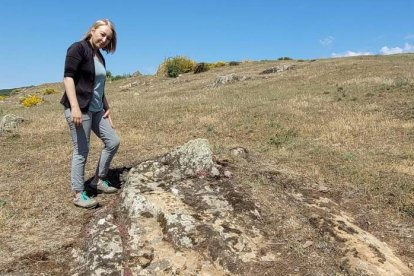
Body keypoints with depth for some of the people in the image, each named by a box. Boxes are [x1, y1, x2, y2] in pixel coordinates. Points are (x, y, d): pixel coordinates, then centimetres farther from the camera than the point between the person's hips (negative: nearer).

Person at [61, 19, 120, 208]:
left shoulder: (100, 57, 18)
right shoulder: (78, 48, -7)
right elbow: (68, 77, -17)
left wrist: (106, 108, 18)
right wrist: (75, 107, -27)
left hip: (96, 109, 9)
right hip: (79, 108, -9)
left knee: (113, 142, 7)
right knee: (81, 151, -5)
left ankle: (98, 180, 22)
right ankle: (78, 195, 7)